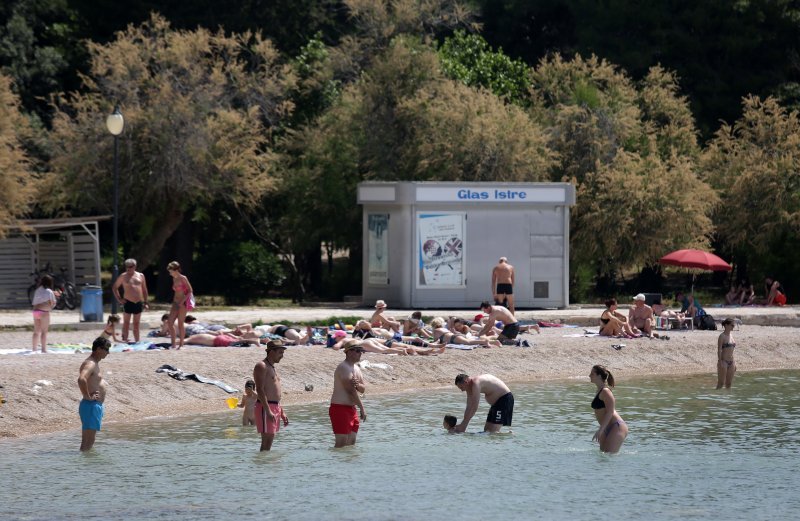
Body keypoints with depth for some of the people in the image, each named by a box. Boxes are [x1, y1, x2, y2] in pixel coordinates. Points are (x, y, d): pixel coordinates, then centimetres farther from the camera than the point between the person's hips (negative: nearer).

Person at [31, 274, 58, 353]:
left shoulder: (37, 290, 12)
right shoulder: (49, 291, -6)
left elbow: (33, 302, 15)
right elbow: (53, 303, -6)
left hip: (36, 311, 6)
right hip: (44, 312, -6)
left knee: (36, 332, 14)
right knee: (44, 332, -4)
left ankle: (34, 348, 18)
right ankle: (44, 349, -8)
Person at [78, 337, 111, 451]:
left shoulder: (95, 363, 17)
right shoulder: (90, 364, -16)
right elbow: (81, 379, -35)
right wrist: (88, 396, -25)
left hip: (96, 406, 10)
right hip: (91, 405, -10)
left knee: (89, 441, 13)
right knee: (88, 441, -12)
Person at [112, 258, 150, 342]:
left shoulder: (140, 276, 9)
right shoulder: (123, 276, 0)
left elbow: (144, 290, 15)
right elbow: (114, 287, 6)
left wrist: (145, 302, 10)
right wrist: (119, 299, -3)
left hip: (138, 303, 3)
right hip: (128, 303, -3)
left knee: (136, 324, 10)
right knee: (126, 323, -4)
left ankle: (137, 341, 14)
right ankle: (124, 340, -4)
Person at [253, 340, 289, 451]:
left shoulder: (271, 367, 20)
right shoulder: (261, 366, -9)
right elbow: (260, 390, -19)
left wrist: (282, 413, 21)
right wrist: (268, 411, -25)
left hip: (275, 408, 9)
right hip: (265, 407, -9)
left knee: (269, 442, 9)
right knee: (266, 442, -12)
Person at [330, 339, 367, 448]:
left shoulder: (356, 368, 15)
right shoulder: (343, 367, -15)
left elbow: (363, 389, 11)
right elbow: (350, 390, -19)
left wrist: (357, 385, -14)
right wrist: (362, 408, -14)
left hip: (351, 409, 10)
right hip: (340, 409, -10)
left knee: (351, 443, 9)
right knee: (341, 443, -13)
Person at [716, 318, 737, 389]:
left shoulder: (730, 336, 13)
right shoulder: (722, 336, -9)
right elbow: (719, 350, -13)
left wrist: (734, 363, 17)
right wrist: (720, 362, -20)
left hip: (731, 362, 7)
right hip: (724, 361, -7)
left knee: (729, 383, 8)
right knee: (721, 383, -6)